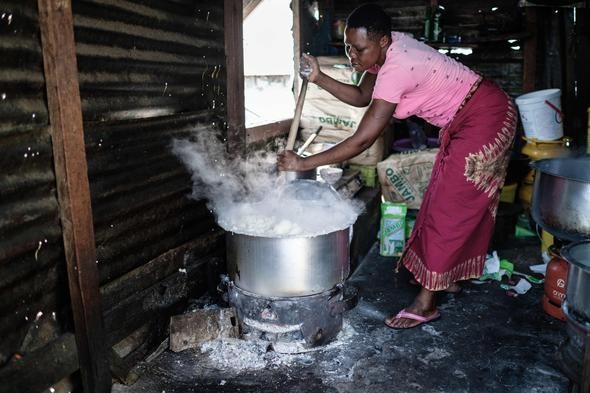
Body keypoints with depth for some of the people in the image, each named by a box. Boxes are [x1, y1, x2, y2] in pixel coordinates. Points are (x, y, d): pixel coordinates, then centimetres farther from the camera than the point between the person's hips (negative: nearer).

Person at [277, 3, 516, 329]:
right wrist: (319, 79, -10)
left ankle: (426, 302, 3)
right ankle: (448, 276, 32)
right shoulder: (385, 49, -6)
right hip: (462, 121, 10)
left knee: (450, 208, -7)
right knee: (452, 202, 16)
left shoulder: (396, 69, -33)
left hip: (485, 118, -10)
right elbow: (362, 97, 5)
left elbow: (362, 140, -34)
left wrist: (303, 163, -30)